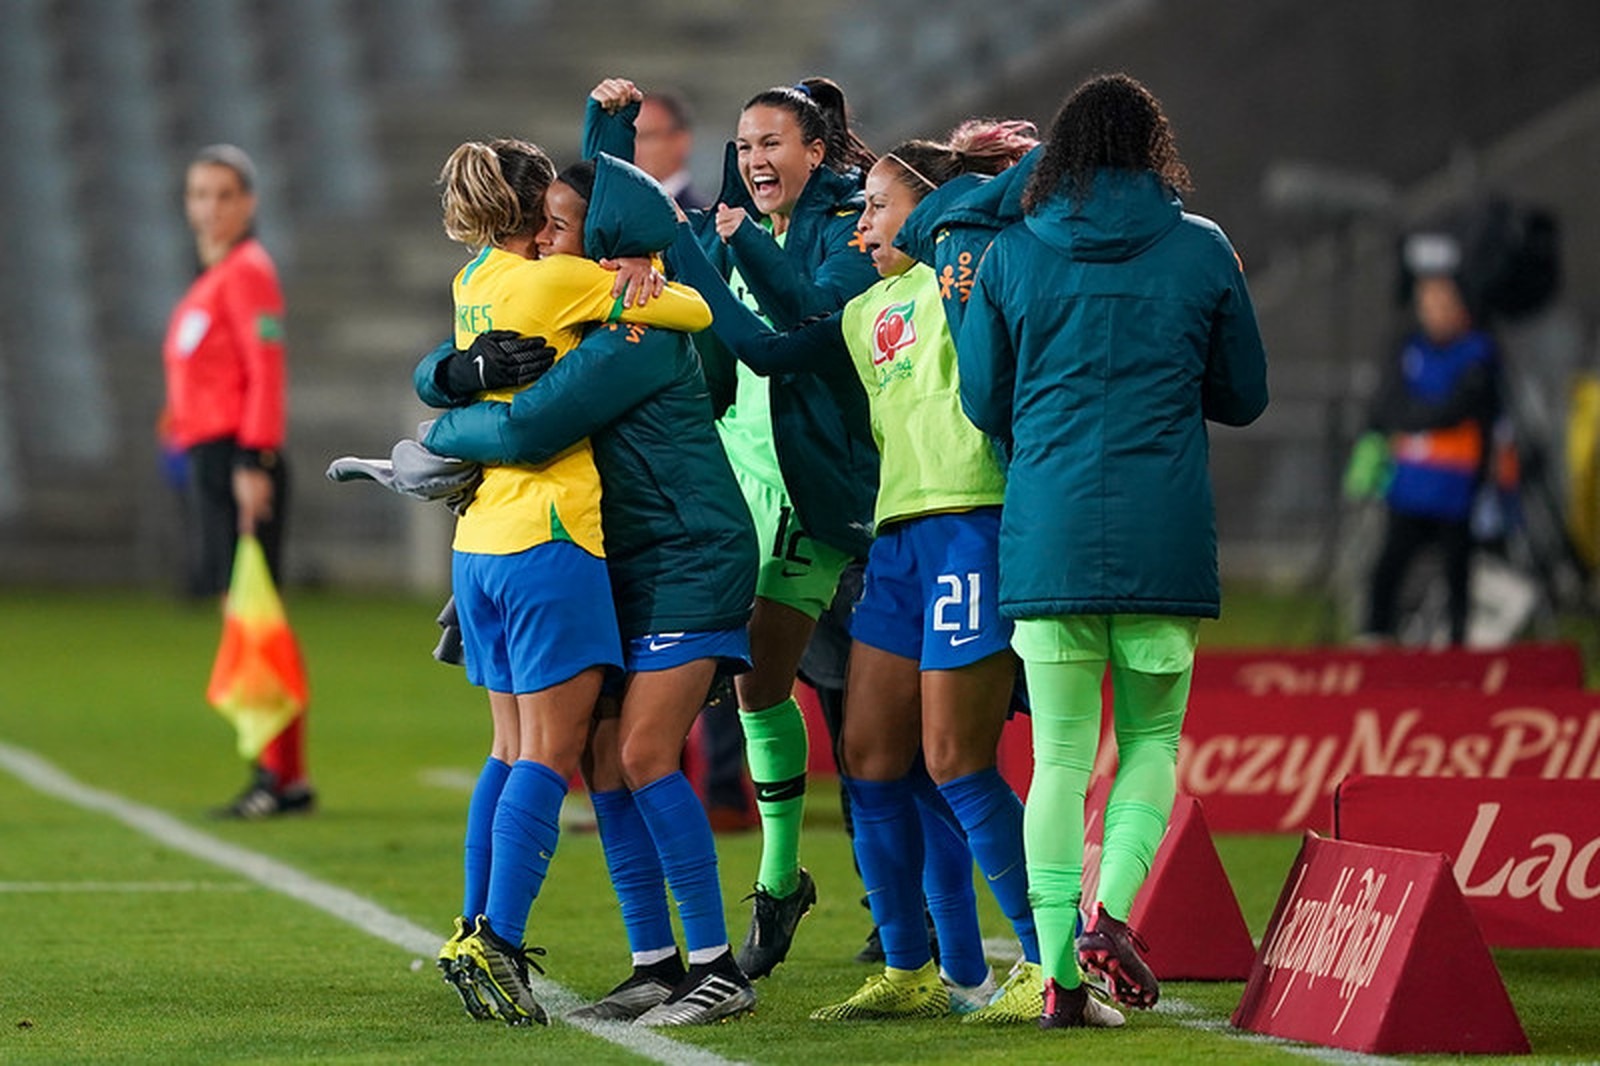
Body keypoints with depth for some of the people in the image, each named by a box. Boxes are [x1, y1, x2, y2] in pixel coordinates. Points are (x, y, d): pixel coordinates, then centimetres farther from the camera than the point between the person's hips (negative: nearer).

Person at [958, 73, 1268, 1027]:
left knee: (1061, 752, 6)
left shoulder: (1013, 256, 3)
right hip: (1164, 535, -1)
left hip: (1047, 534, 1)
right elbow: (1244, 396, 10)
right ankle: (1113, 910, -9)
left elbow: (984, 401, 8)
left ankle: (1058, 969, 2)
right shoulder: (1201, 250, 1)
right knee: (1152, 736, 13)